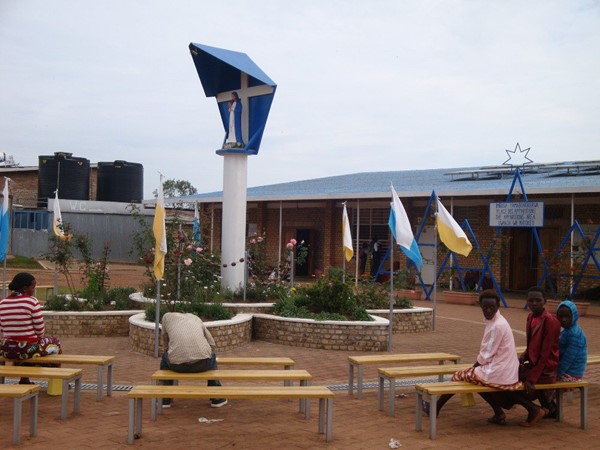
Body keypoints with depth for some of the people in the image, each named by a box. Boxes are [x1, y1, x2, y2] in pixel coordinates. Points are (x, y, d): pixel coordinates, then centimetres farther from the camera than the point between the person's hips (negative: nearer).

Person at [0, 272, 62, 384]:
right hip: (28, 350, -5)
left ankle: (24, 379, 41)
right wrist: (38, 337, 11)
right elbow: (40, 330, -11)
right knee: (54, 341, 24)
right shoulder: (32, 301, -14)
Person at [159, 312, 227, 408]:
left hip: (178, 364, -1)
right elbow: (211, 344, 27)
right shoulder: (196, 318, 28)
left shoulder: (167, 316, 22)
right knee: (212, 357, 36)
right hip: (202, 363, 1)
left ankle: (165, 399, 35)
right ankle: (217, 398, 34)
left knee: (165, 358, 34)